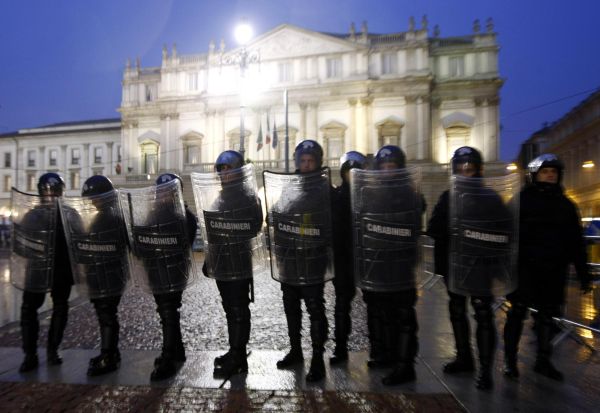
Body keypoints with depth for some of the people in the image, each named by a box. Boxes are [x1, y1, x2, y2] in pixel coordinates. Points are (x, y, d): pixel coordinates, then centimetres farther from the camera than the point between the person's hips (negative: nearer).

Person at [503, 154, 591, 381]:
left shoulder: (565, 205, 12)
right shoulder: (522, 200, -1)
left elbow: (576, 243, 13)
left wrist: (584, 274, 10)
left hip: (554, 271, 4)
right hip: (525, 268, -4)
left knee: (547, 315, 12)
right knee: (517, 313, 3)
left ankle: (543, 360, 27)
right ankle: (510, 360, 15)